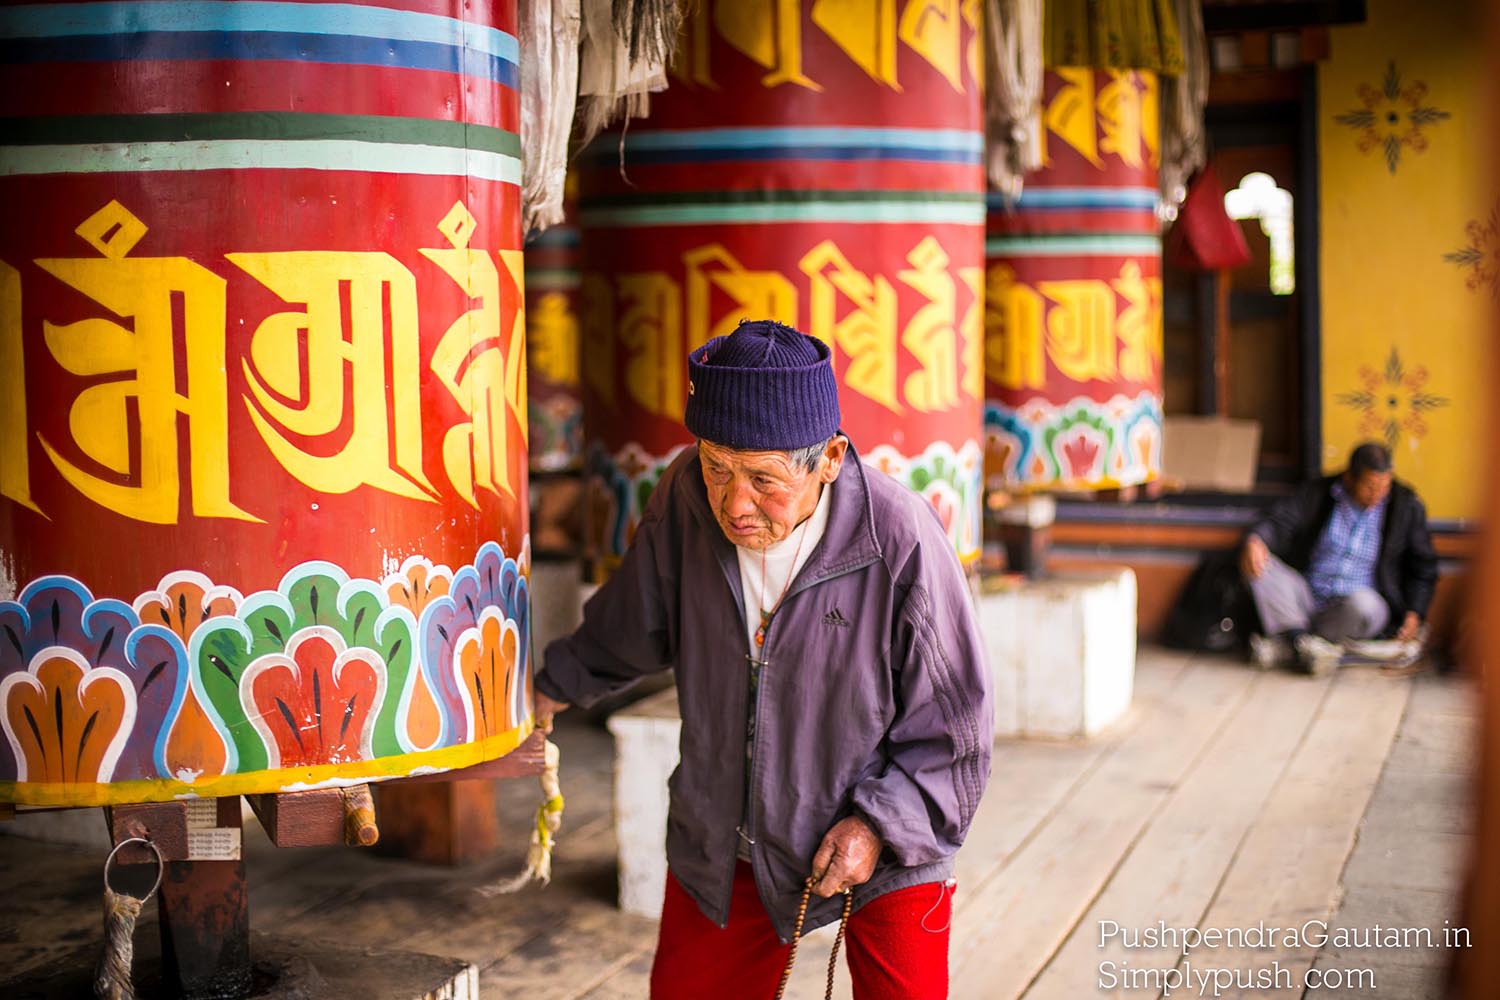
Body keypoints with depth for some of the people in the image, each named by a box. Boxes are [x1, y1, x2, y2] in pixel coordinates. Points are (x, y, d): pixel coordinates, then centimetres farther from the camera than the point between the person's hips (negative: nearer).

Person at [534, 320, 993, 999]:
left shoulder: (901, 542, -26)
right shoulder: (685, 498, -14)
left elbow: (952, 726, -14)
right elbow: (634, 621, 9)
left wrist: (881, 823, -21)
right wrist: (557, 684, 20)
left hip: (884, 845, -4)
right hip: (721, 841, 4)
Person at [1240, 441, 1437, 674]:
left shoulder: (1407, 506, 3)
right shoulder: (1318, 493, 4)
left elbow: (1423, 567, 10)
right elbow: (1280, 521, -8)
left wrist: (1414, 614, -4)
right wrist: (1255, 540, -33)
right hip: (1309, 598, 2)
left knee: (1362, 601, -39)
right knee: (1259, 563, -23)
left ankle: (1286, 643, -25)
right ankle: (1301, 639, -33)